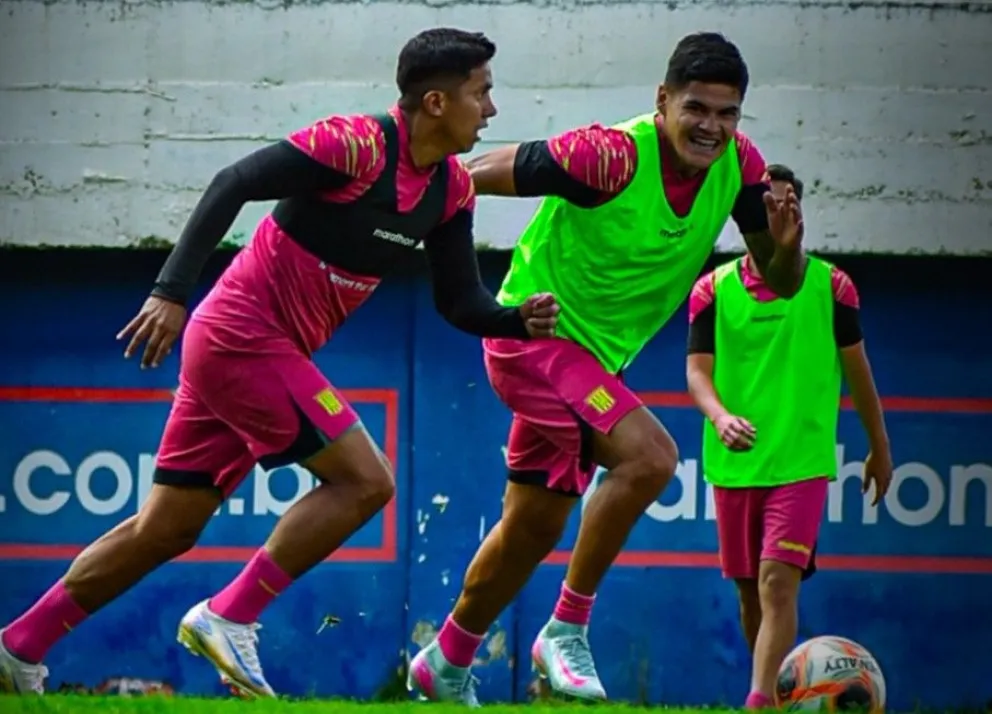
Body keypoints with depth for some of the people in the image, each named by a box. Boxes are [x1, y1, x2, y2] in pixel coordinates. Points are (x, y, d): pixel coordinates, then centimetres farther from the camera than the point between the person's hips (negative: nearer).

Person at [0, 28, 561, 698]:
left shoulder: (452, 189, 7)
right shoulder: (357, 144, -18)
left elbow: (461, 302, 11)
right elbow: (233, 185, -21)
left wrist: (520, 320, -10)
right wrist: (172, 292, -27)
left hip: (251, 351, 9)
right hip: (243, 334, -9)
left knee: (164, 530, 11)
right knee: (365, 479, -13)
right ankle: (228, 618, -9)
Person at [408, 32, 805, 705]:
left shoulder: (739, 164, -8)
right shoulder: (612, 156, -28)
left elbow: (781, 283, -2)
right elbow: (482, 174, -20)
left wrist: (786, 245, -22)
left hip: (593, 357, 8)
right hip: (534, 335, -8)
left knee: (533, 529, 18)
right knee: (649, 454, -28)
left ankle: (446, 668, 38)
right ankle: (567, 631, -15)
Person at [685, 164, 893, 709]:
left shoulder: (831, 286, 3)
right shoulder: (713, 289, 4)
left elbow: (856, 368, 11)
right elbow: (698, 370, -1)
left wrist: (879, 448, 17)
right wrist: (720, 417, -22)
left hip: (803, 461, -2)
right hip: (733, 463, 2)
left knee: (777, 582, -17)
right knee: (749, 591, 10)